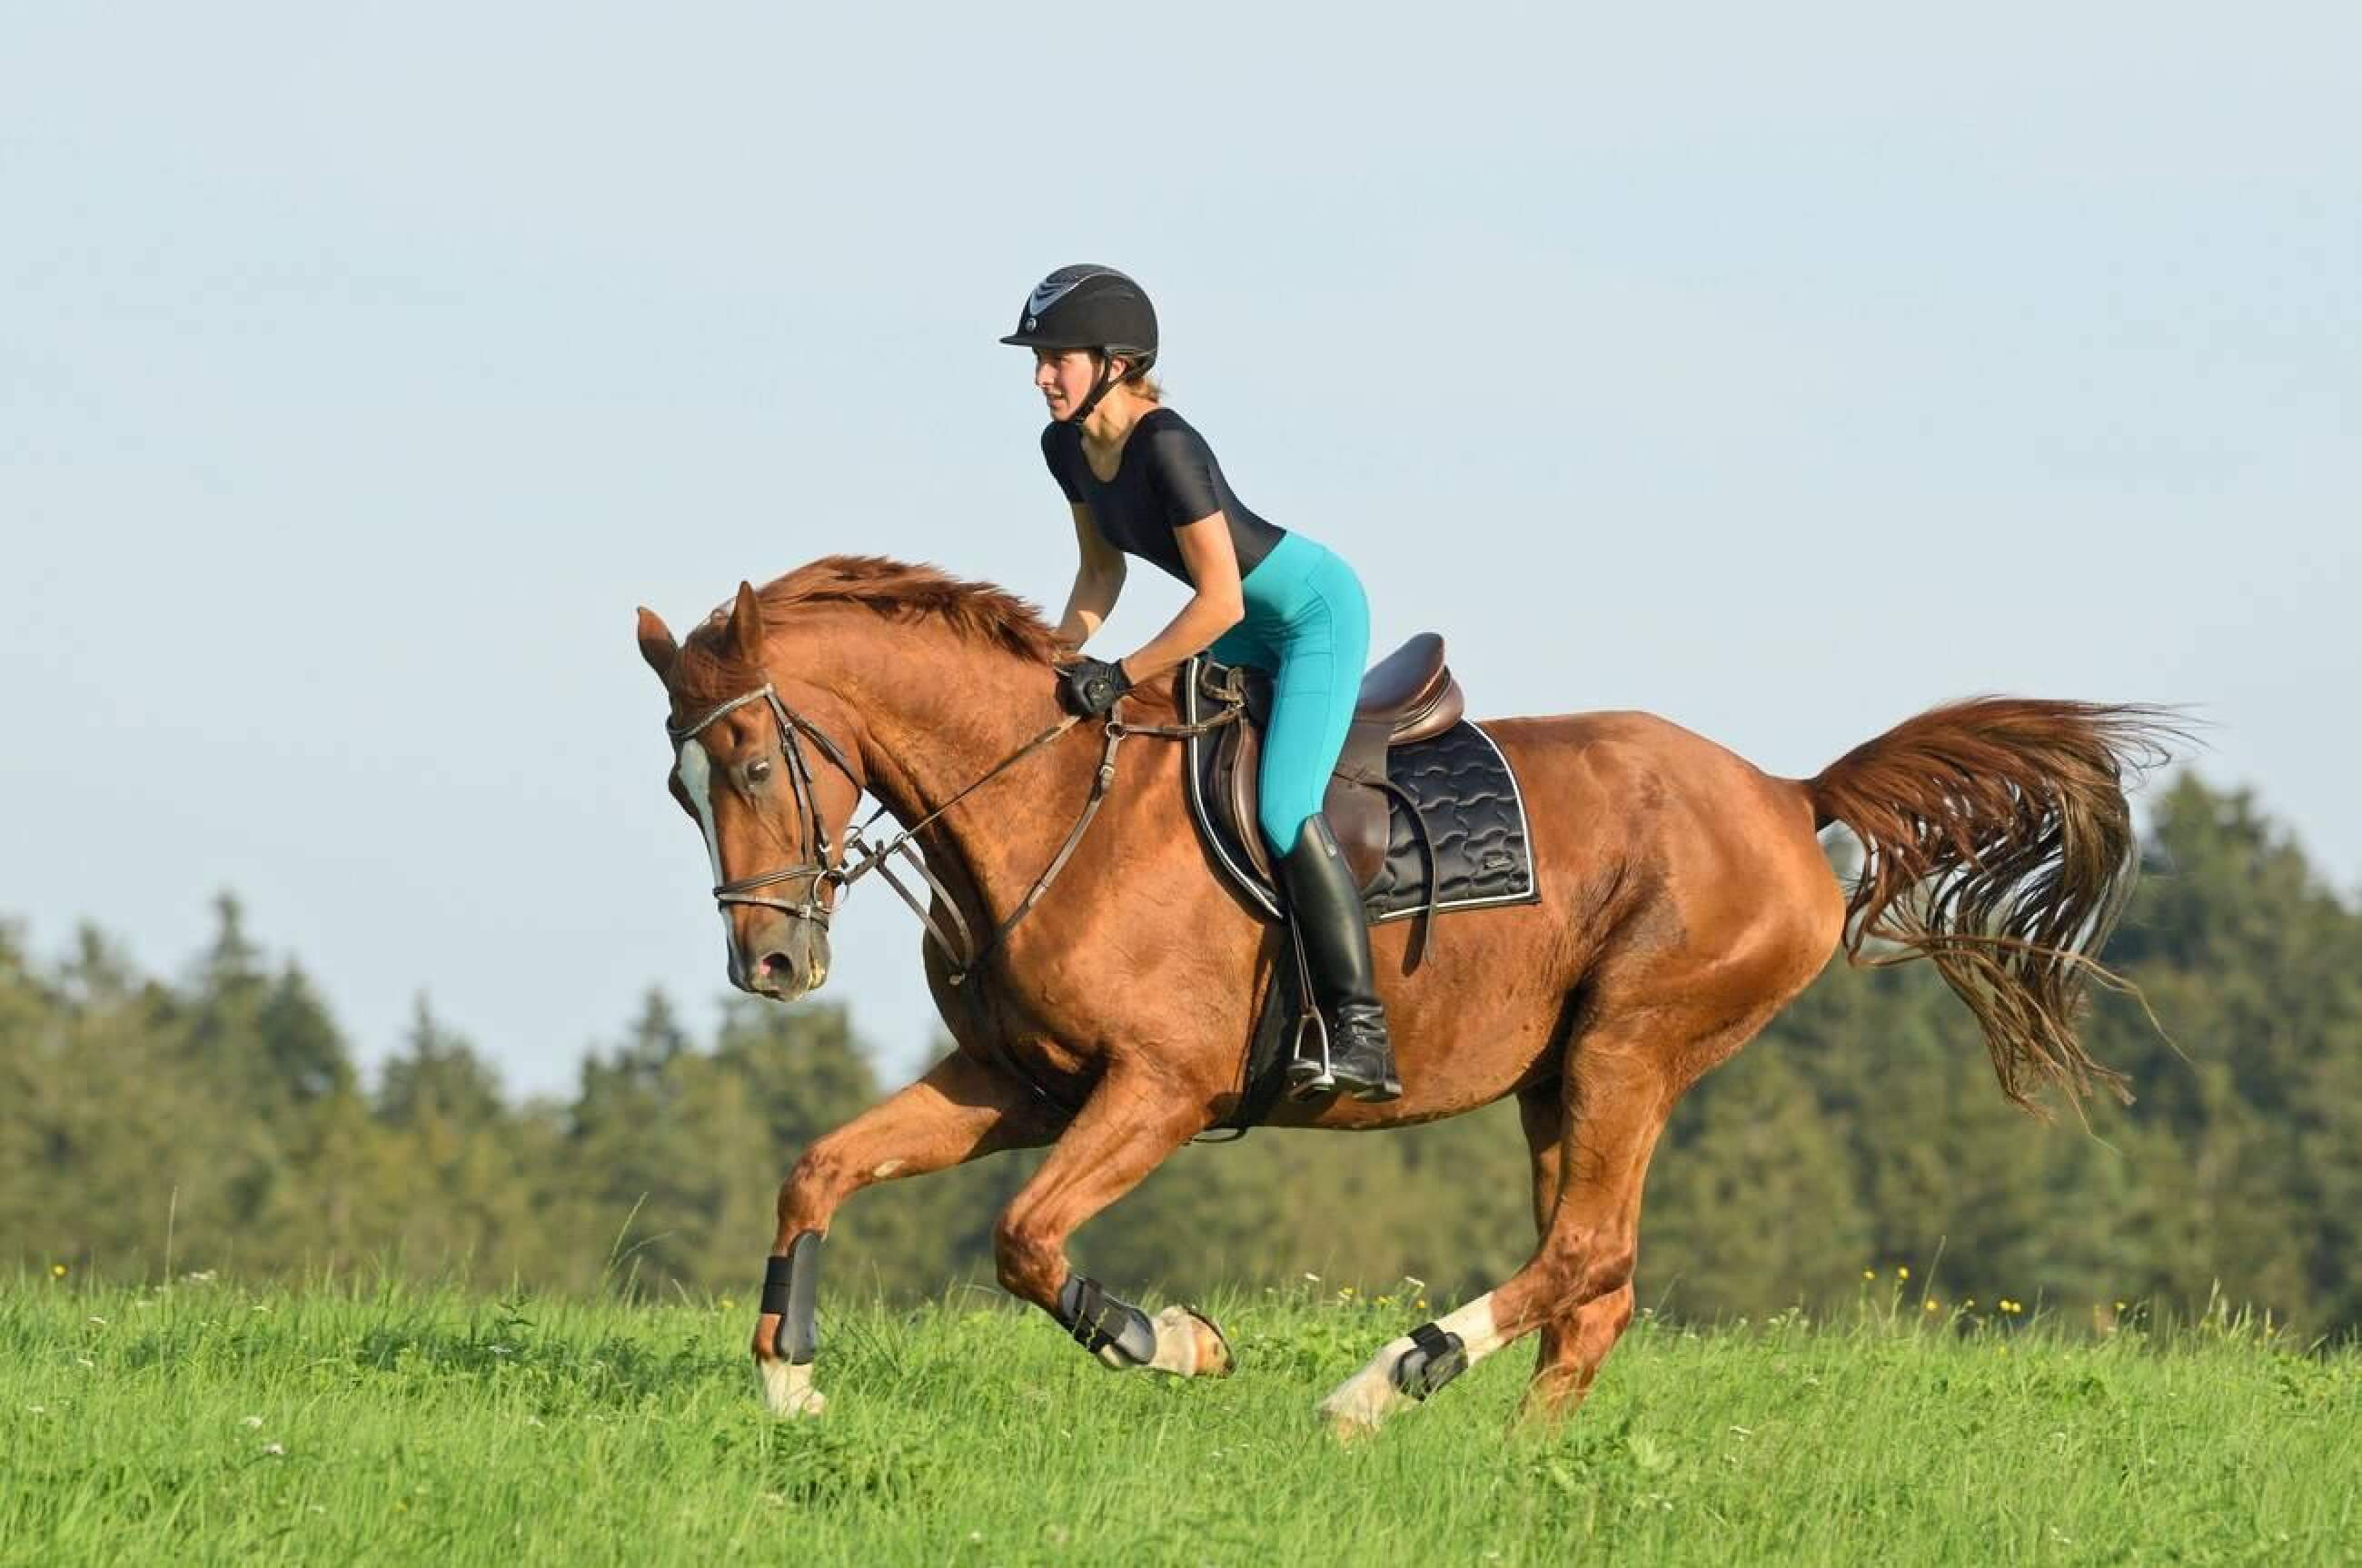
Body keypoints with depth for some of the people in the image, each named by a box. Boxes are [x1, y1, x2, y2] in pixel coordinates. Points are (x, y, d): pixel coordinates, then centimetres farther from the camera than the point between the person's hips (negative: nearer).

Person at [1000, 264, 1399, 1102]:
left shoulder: (1166, 447, -31)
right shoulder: (1067, 449, -5)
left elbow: (1219, 603, -30)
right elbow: (1102, 568, 10)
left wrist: (1121, 676, -26)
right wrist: (1064, 658, -4)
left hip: (1316, 609, -10)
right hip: (1250, 627, 10)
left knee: (1283, 807, -22)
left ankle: (1361, 1030, -22)